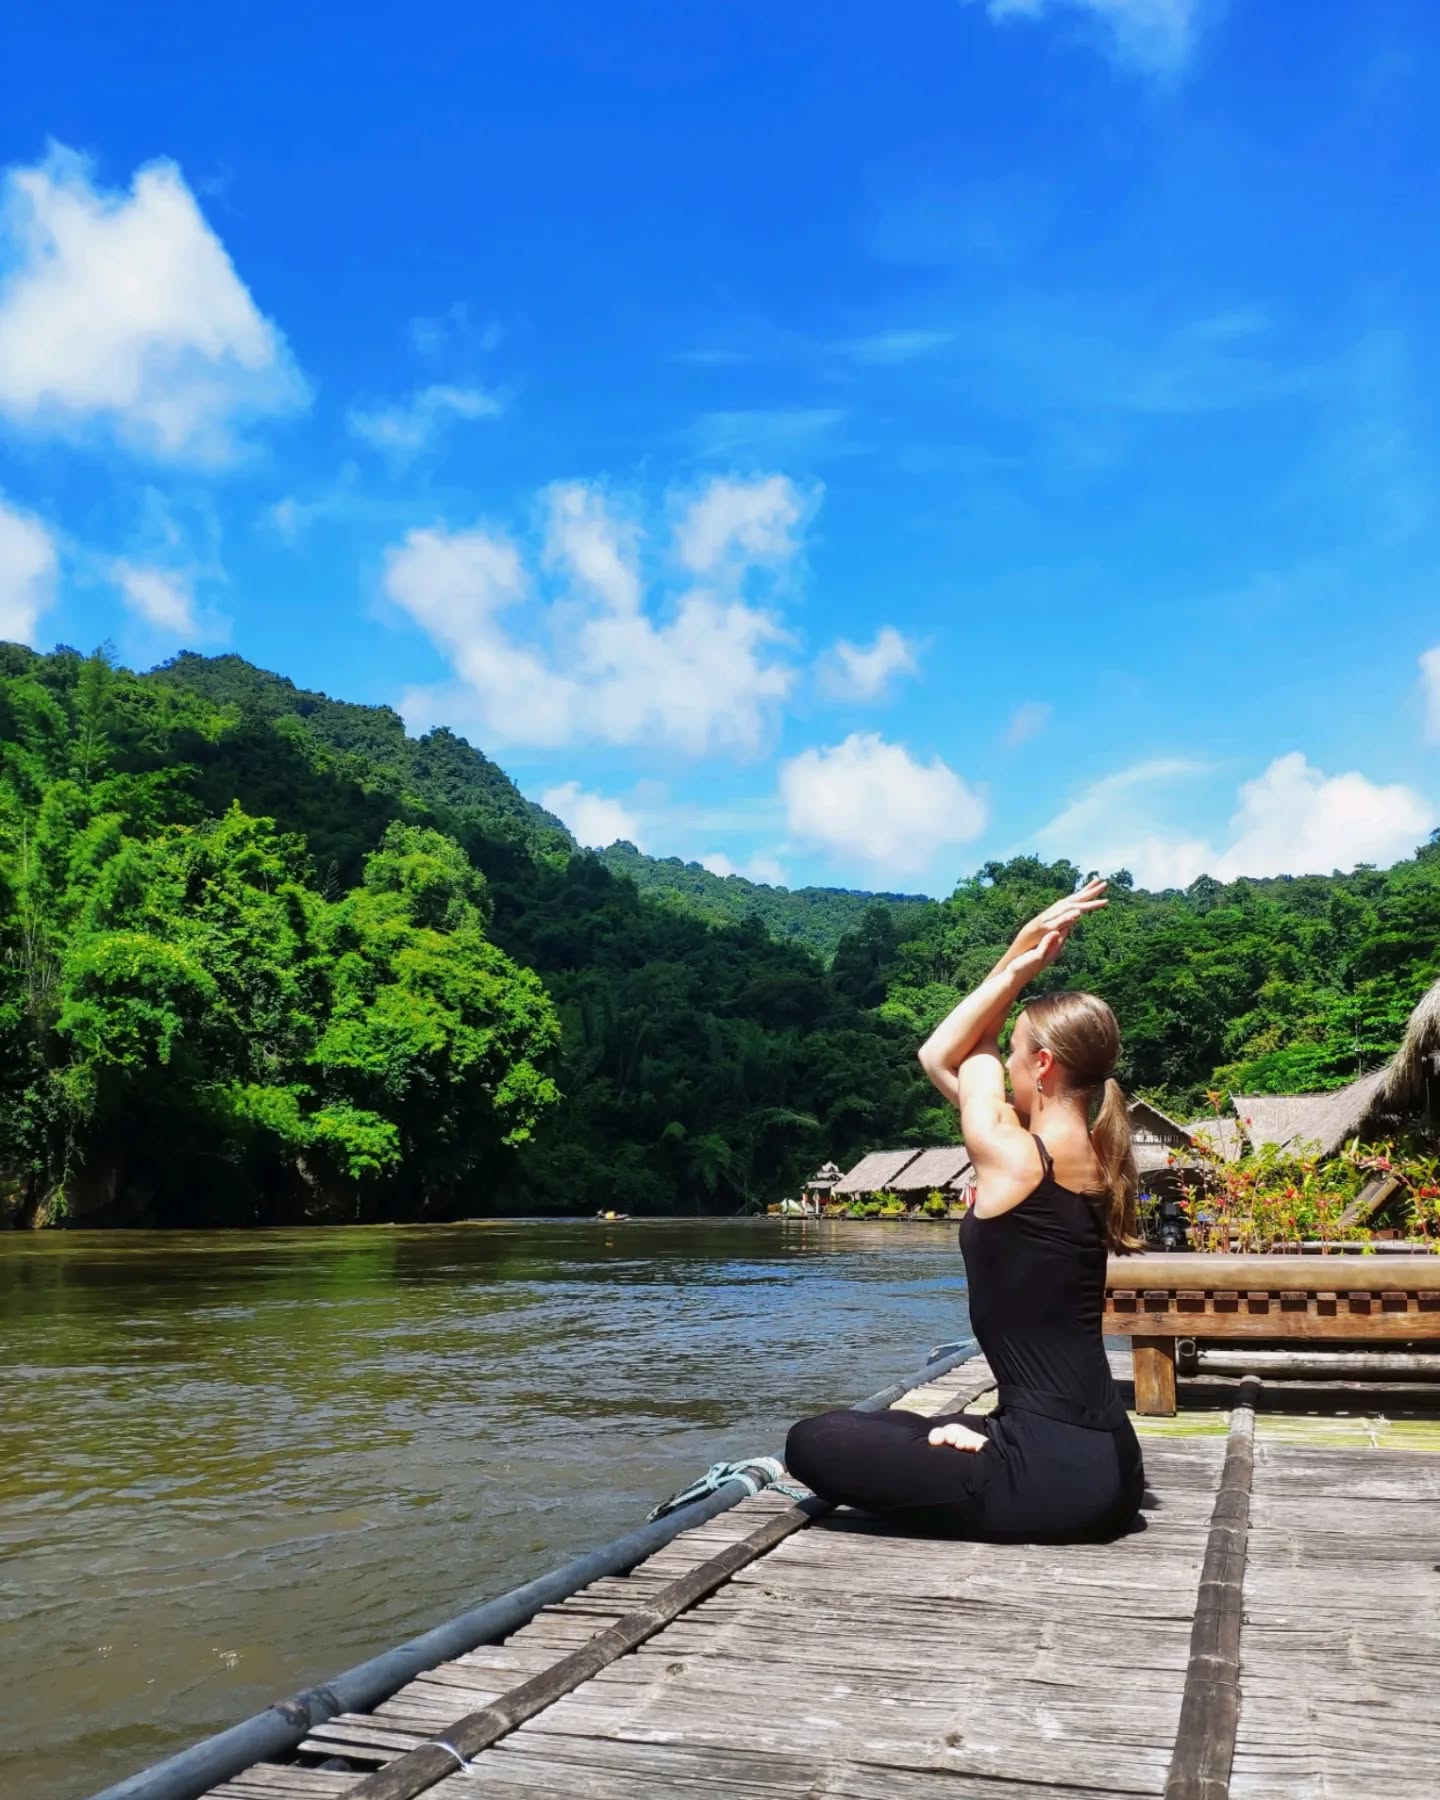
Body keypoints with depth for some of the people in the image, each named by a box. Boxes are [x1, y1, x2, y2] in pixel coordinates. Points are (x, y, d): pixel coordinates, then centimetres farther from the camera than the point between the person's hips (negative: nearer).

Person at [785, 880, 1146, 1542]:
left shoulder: (1009, 1156, -16)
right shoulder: (1094, 1160, 7)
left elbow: (966, 1056, 7)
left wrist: (1017, 964, 15)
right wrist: (1019, 969, 13)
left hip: (1053, 1474, -9)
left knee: (812, 1443, 0)